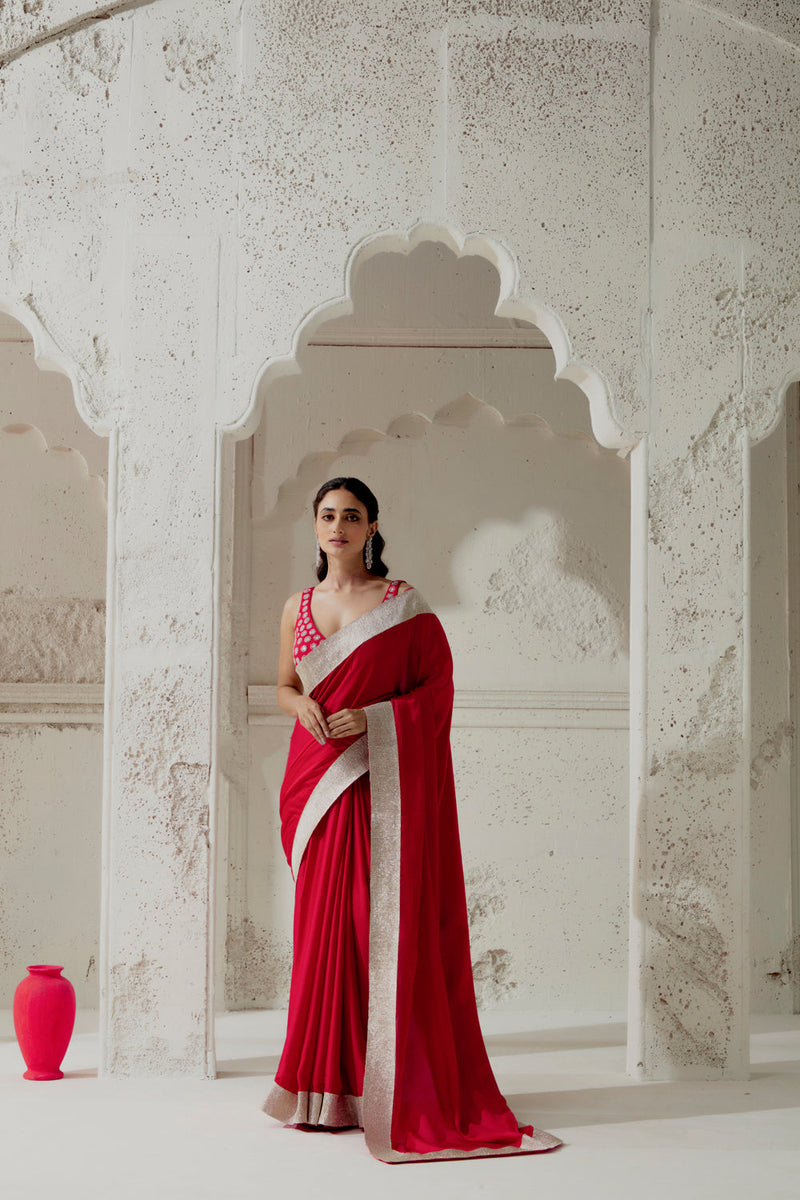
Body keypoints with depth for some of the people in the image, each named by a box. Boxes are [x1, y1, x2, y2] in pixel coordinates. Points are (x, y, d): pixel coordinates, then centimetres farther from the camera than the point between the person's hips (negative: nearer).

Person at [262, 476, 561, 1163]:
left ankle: (396, 1088, 3)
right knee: (325, 923, 3)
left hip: (387, 784, -4)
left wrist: (372, 717, -15)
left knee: (389, 923, -5)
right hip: (319, 782, 4)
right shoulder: (299, 608, 12)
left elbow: (438, 687, -3)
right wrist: (301, 704, -3)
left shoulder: (402, 604, 0)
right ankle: (329, 1087, 12)